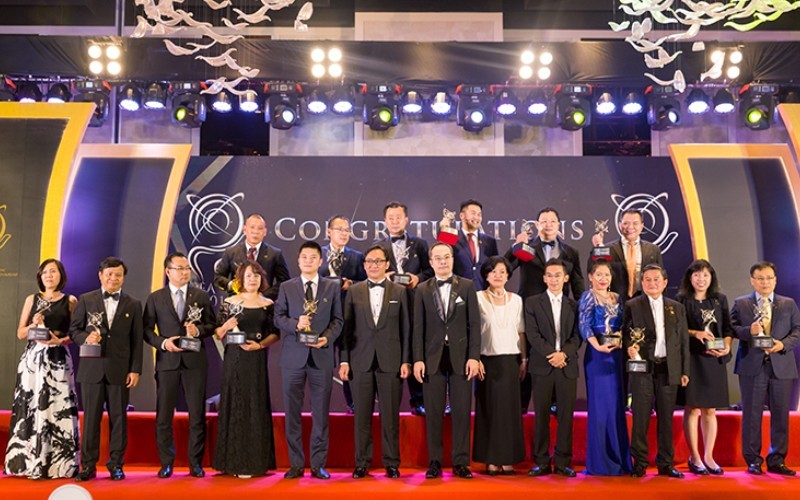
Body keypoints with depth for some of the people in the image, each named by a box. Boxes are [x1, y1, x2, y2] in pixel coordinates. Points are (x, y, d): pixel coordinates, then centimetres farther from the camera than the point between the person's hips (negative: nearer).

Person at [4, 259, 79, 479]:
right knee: (31, 407, -2)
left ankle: (58, 464, 1)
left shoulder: (70, 301, 6)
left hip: (58, 360, -1)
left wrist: (60, 340, -15)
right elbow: (20, 333, 9)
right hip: (33, 358, 2)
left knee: (58, 408, -5)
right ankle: (30, 463, 6)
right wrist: (34, 325, -10)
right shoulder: (32, 299, 11)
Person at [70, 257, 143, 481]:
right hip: (92, 368, 0)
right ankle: (88, 465, 13)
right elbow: (73, 330, 7)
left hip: (119, 369, 0)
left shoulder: (133, 305, 7)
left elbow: (136, 340, 5)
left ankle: (116, 464, 14)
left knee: (118, 418, 4)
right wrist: (86, 338, -15)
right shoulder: (86, 300, 7)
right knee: (91, 417, 3)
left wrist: (135, 370, -1)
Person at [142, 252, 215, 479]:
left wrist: (198, 330, -13)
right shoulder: (155, 298, 7)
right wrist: (163, 342, -11)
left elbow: (211, 325, 7)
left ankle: (195, 463, 13)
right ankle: (166, 463, 17)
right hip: (167, 361, 0)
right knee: (163, 416, 5)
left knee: (197, 415, 3)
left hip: (195, 361, 0)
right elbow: (147, 330, 5)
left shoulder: (201, 296, 8)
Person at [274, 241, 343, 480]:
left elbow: (337, 319, 5)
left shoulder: (332, 287, 8)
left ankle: (318, 464, 13)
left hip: (321, 356, 0)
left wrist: (327, 337, -12)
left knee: (321, 413, 4)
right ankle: (296, 464, 15)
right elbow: (278, 317, 4)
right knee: (292, 413, 5)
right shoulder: (286, 287, 9)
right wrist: (295, 324, -14)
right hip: (293, 356, 1)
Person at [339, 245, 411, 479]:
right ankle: (362, 463, 16)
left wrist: (406, 361, -2)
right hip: (361, 361, 1)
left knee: (390, 416, 4)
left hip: (390, 361, -1)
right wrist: (344, 360, 1)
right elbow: (347, 328, 6)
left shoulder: (399, 292, 5)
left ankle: (392, 463, 15)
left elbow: (406, 329, 4)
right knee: (362, 416, 6)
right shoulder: (354, 291, 7)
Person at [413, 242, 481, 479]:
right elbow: (418, 327, 4)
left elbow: (474, 323, 1)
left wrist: (474, 356, -6)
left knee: (462, 411, 3)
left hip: (460, 356, 0)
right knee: (433, 413, 4)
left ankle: (460, 462, 12)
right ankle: (435, 462, 13)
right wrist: (418, 359, -4)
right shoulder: (422, 290, 7)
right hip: (433, 357, 1)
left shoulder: (467, 286, 5)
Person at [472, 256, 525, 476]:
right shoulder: (478, 299, 1)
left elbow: (521, 332, 12)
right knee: (489, 408, 1)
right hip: (487, 359, -2)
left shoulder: (516, 300, 10)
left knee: (509, 408, 2)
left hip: (510, 360, 2)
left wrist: (524, 359, 7)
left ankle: (508, 459, 10)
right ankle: (491, 460, 8)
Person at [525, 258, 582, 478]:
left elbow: (577, 336, 5)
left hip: (567, 366, 2)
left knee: (566, 415, 2)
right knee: (541, 415, 1)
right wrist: (550, 354, -12)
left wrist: (563, 353, -13)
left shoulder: (574, 305, 13)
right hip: (542, 366, -2)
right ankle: (541, 462, 8)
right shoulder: (532, 302, 6)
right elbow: (532, 333, -3)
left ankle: (563, 462, 10)